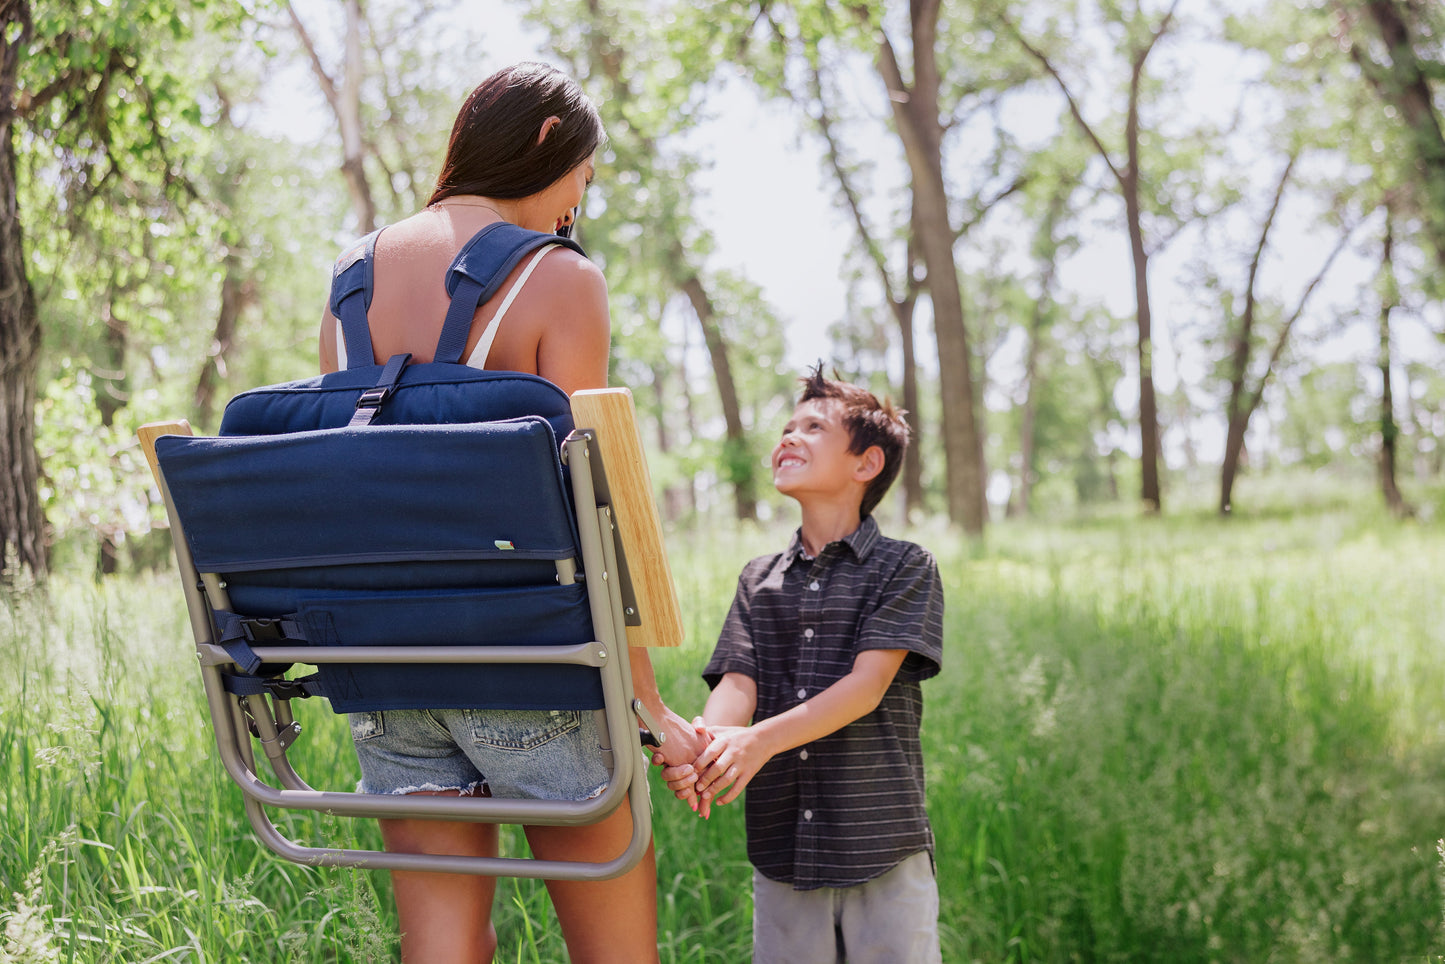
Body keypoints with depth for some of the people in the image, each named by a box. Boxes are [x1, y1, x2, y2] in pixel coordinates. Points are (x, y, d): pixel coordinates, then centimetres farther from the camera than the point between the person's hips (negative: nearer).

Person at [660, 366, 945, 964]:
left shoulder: (905, 567, 0)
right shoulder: (759, 579, 13)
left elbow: (869, 683, -12)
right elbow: (737, 683, 0)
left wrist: (760, 740, -25)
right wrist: (702, 744, -23)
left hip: (884, 852, -3)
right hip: (782, 852, 3)